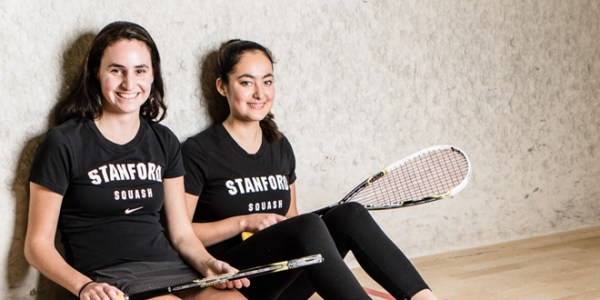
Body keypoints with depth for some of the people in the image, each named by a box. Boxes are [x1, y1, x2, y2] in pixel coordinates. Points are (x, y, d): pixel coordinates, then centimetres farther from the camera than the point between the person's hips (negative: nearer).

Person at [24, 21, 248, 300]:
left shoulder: (164, 142, 13)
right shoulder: (64, 143, -2)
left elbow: (182, 234, 14)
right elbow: (38, 244, -2)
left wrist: (209, 264, -7)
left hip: (173, 269, 5)